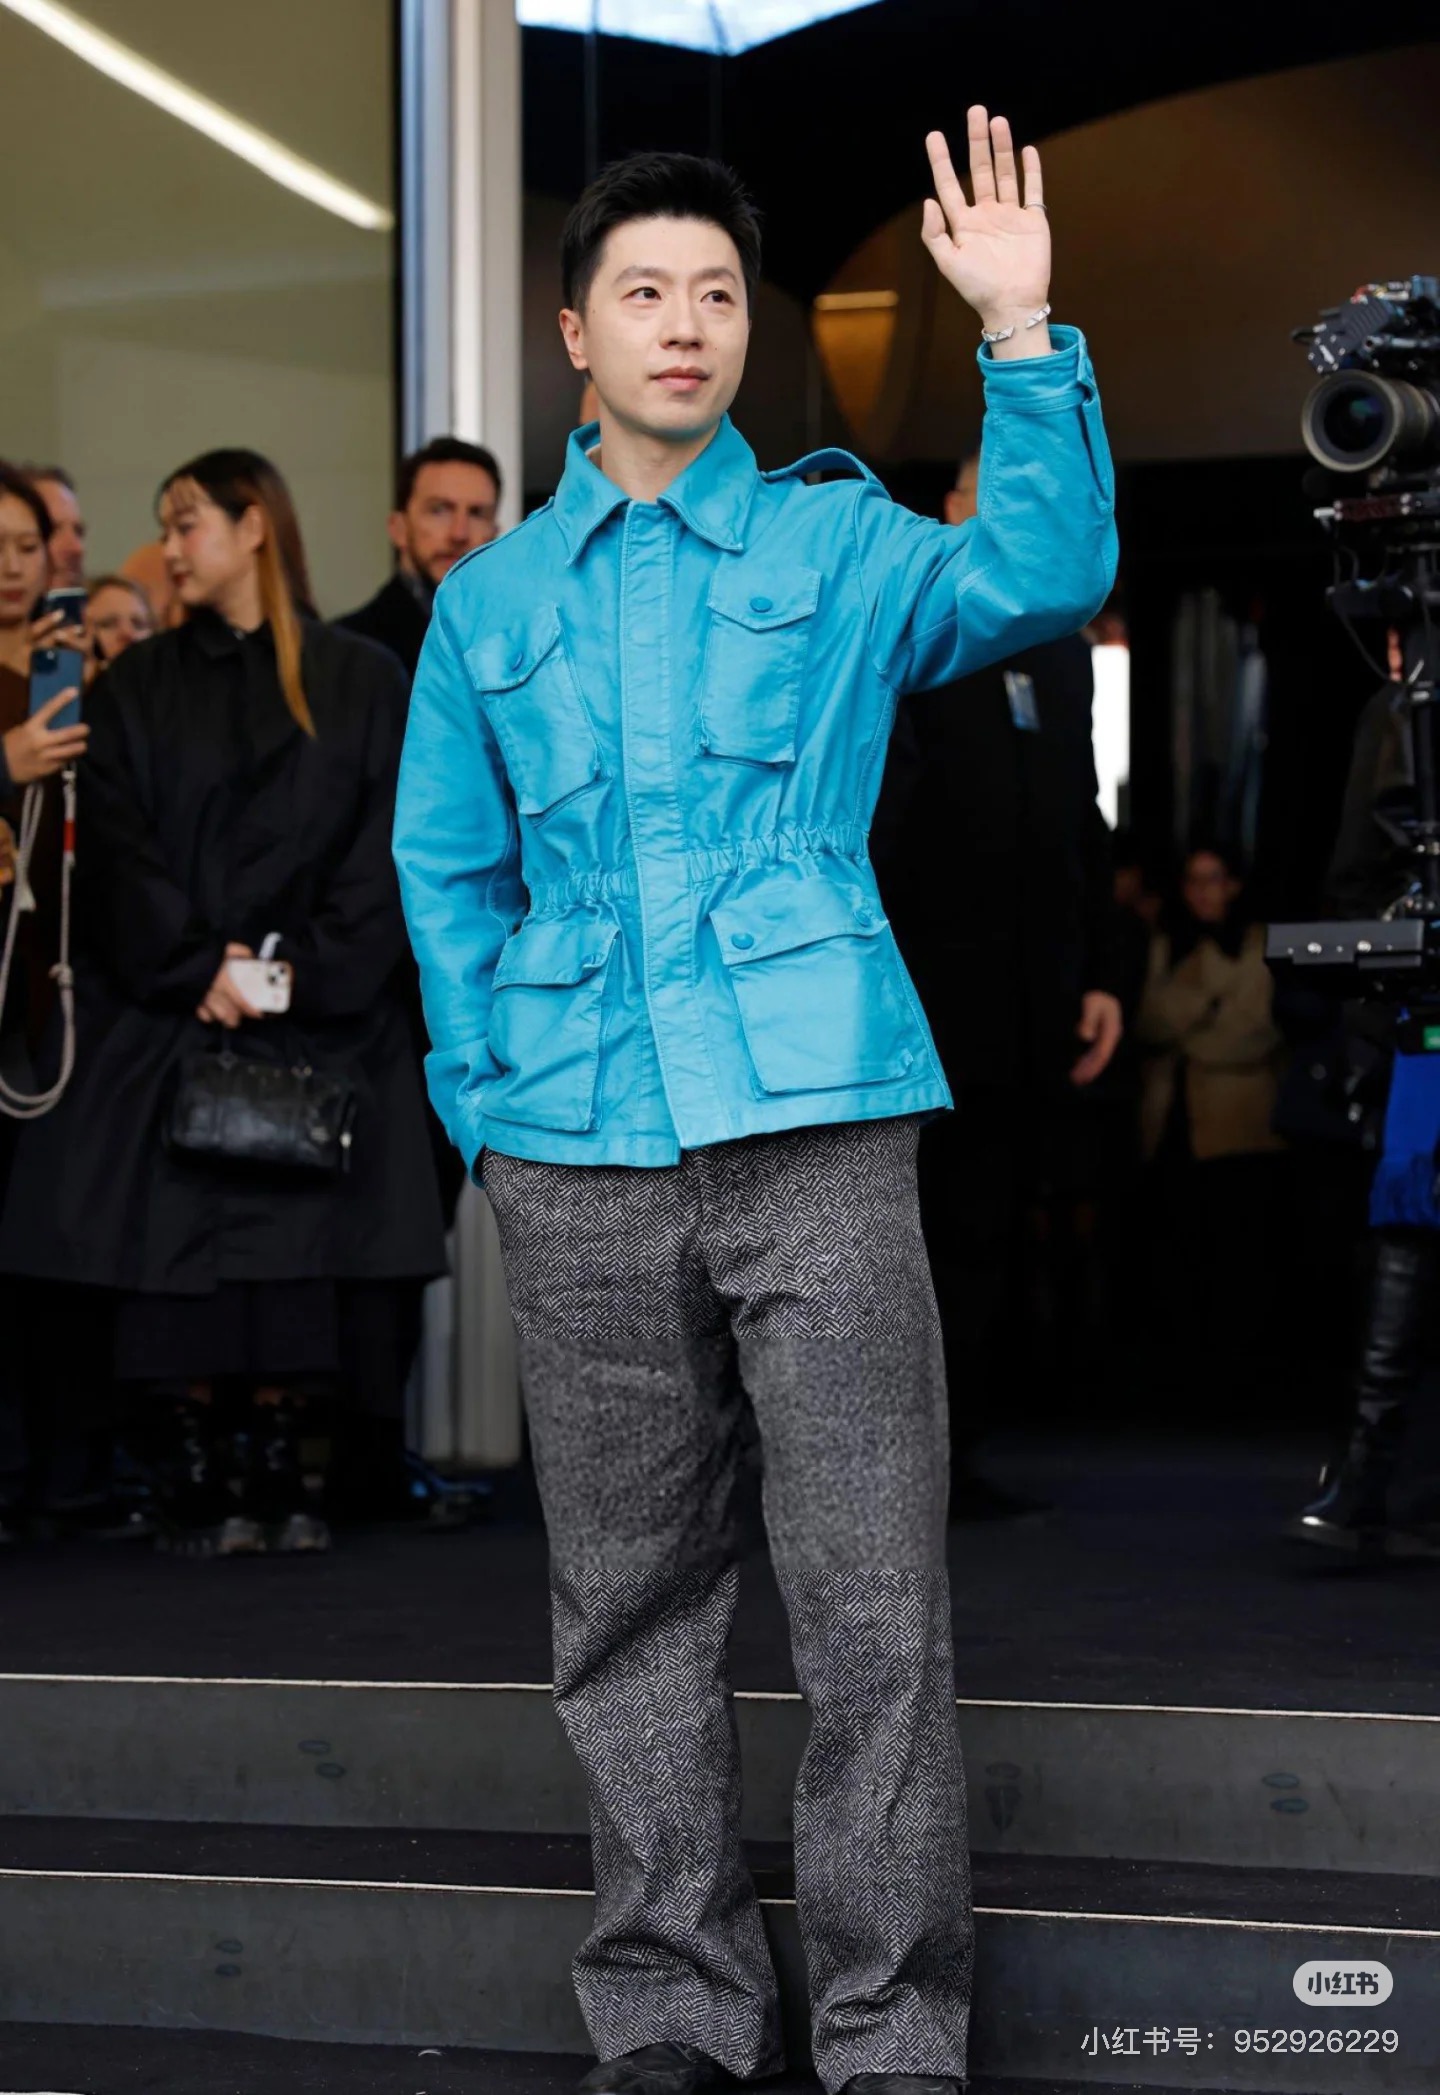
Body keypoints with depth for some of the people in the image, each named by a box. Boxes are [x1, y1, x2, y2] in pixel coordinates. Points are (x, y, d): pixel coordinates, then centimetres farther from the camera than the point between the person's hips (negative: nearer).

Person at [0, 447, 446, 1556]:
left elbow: (387, 843, -1)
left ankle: (275, 1464, 3)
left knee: (299, 1239, -5)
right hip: (173, 1010, 1)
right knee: (187, 1223, -6)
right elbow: (117, 846, 1)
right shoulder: (138, 687, 10)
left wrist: (303, 965, -12)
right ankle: (199, 1470, 0)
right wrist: (200, 965, -12)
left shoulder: (364, 684, 7)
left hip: (319, 1017, -1)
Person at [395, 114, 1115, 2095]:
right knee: (630, 1609, 8)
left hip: (818, 1131, -2)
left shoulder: (837, 543, 8)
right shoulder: (490, 600, 15)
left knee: (874, 1609, -4)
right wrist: (486, 1103, 8)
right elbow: (446, 872, 19)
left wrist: (1023, 329, -19)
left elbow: (1046, 575, -9)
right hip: (579, 1164, 3)